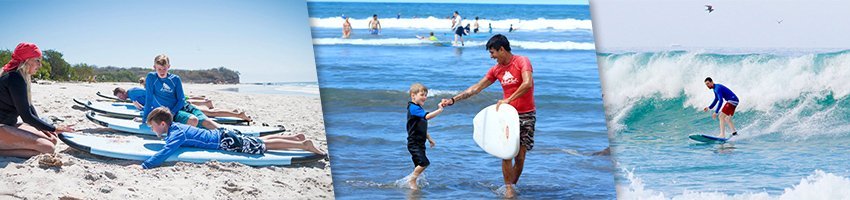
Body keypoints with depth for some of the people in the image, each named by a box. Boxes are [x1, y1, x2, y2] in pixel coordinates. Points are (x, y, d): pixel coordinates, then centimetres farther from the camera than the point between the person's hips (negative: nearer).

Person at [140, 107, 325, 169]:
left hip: (225, 141, -8)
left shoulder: (175, 134, -19)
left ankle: (303, 145, -4)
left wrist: (143, 166, -38)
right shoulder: (176, 125, 8)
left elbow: (164, 153, -35)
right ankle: (296, 137, 23)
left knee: (264, 145, -5)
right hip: (223, 134, 8)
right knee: (261, 141, 17)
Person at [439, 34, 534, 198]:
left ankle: (513, 185, 15)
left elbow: (527, 83, -27)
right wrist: (453, 100, 7)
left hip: (526, 115, -4)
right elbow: (476, 88, 12)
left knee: (520, 156, -1)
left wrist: (508, 100, -28)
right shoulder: (496, 70, 8)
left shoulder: (522, 61, -10)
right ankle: (509, 188, -1)